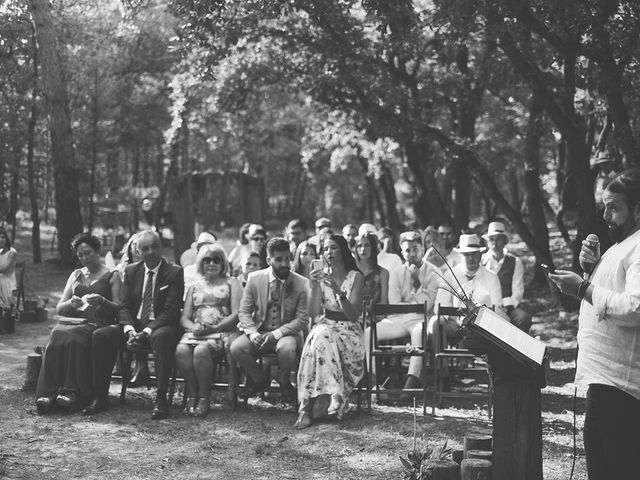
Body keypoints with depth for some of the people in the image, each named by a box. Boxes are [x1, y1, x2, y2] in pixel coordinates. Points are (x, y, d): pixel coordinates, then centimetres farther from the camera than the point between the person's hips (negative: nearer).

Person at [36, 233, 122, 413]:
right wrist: (71, 303, -5)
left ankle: (71, 391, -39)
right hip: (75, 320, 3)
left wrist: (102, 301, -16)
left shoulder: (112, 276, 12)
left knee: (74, 338, -37)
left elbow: (118, 309, 3)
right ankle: (48, 393, -40)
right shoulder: (76, 275, 24)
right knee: (57, 336, -32)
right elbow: (59, 308, 18)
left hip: (99, 323, -3)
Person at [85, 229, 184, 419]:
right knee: (100, 336, -19)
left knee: (161, 337, -39)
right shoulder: (131, 271, 12)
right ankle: (101, 397, -15)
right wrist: (130, 331, -15)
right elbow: (124, 306, 6)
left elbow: (171, 311, -10)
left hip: (160, 327, -4)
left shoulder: (174, 272, -3)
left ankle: (161, 399, -34)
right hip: (134, 326, 5)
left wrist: (147, 331, -22)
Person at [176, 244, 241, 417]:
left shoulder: (231, 283, 14)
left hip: (222, 332, -3)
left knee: (201, 350, -35)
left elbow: (237, 315, 0)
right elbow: (184, 318, 15)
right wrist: (194, 327, -10)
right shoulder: (194, 286, 24)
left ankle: (204, 399, -24)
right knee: (181, 350, -31)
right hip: (195, 332, 3)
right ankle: (192, 396, -22)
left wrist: (214, 328, -14)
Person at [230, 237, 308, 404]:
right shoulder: (255, 278, 1)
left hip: (285, 333, -2)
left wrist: (276, 334, -20)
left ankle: (283, 380, 1)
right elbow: (244, 311, 2)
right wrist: (252, 333, -17)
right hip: (258, 332, 2)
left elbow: (301, 318, -7)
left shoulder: (301, 283, -5)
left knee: (286, 349, -36)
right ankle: (260, 379, 4)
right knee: (236, 348, -26)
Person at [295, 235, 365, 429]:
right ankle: (333, 395, -35)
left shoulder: (355, 277, -3)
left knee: (321, 340, -32)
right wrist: (315, 287, -17)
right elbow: (313, 313, -2)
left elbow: (353, 316, -12)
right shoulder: (321, 275, 6)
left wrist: (338, 291, -23)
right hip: (325, 326, 2)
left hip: (349, 331, -2)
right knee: (319, 337, -33)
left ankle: (307, 406, -29)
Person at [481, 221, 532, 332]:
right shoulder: (481, 260, 14)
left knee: (524, 318, -31)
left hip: (507, 306, 1)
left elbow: (518, 291, 4)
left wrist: (507, 306, -14)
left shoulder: (515, 262, 12)